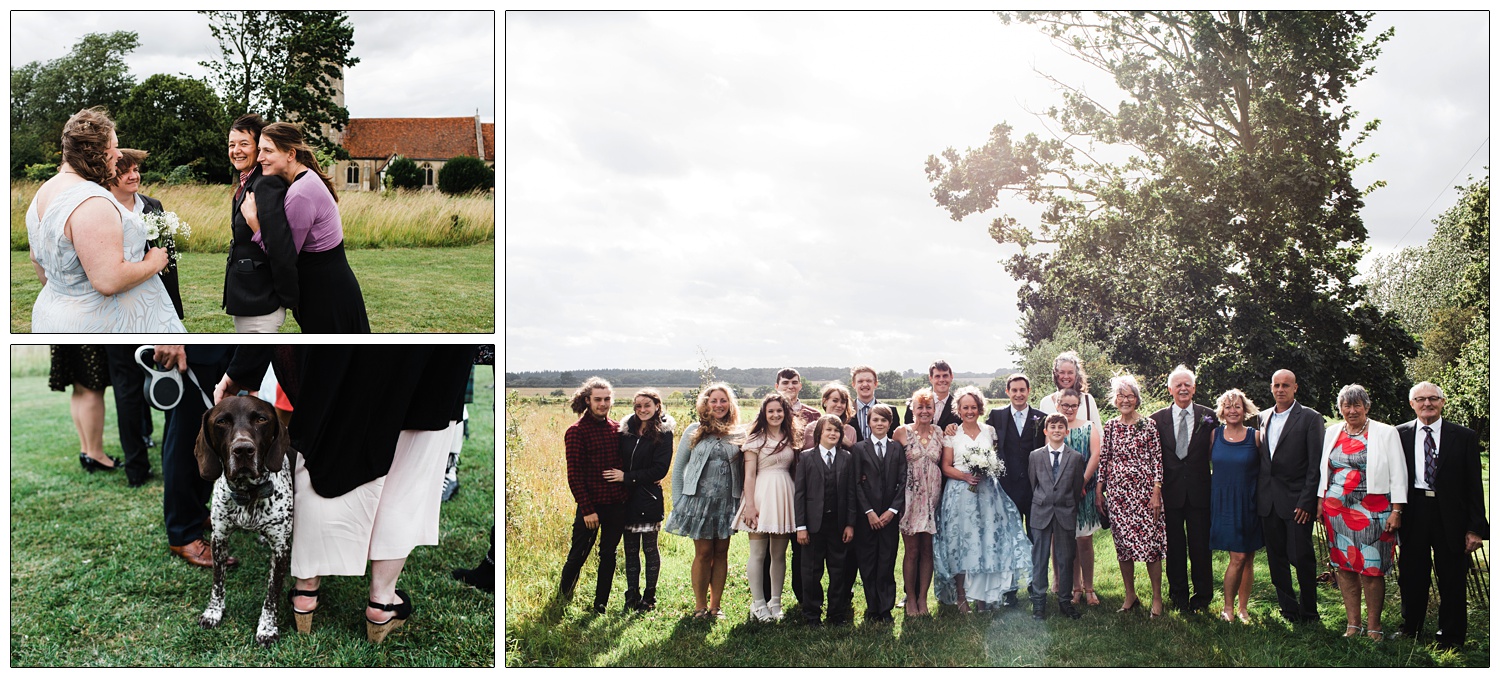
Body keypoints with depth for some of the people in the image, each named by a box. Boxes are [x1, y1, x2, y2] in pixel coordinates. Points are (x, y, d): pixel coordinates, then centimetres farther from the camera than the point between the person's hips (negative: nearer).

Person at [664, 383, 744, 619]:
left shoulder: (737, 435, 4)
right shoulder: (694, 431, 2)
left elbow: (742, 470, 8)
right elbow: (678, 468, 5)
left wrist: (742, 500, 0)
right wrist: (678, 501, 1)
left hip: (727, 502, 2)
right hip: (700, 500, -1)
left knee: (721, 553, 5)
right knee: (703, 552, 1)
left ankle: (715, 606, 14)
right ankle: (700, 606, 10)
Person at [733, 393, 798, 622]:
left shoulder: (791, 438, 12)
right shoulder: (755, 439, -2)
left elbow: (795, 470, 13)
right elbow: (749, 475, -6)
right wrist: (749, 505, -13)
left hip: (785, 496, 5)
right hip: (761, 494, -5)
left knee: (779, 554, 9)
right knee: (758, 553, -1)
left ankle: (775, 601, 17)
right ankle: (758, 604, 5)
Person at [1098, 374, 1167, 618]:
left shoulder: (1147, 425, -2)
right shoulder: (1109, 427, 7)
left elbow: (1157, 459, -4)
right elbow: (1103, 459, 11)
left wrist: (1156, 492, -9)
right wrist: (1099, 490, 7)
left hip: (1144, 491, -3)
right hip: (1117, 492, 3)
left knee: (1150, 541, -4)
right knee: (1122, 543, 7)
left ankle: (1156, 597, 7)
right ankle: (1130, 595, 19)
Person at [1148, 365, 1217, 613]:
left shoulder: (1209, 417, 2)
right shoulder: (1158, 419, 3)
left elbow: (1214, 454, 5)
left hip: (1199, 491, 0)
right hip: (1170, 491, 0)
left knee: (1201, 544, 5)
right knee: (1174, 545, 8)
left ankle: (1202, 596, 18)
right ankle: (1178, 595, 20)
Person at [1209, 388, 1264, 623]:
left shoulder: (1255, 436, -1)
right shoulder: (1215, 435, 3)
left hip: (1248, 504, 0)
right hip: (1224, 503, 0)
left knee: (1247, 558, 5)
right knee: (1238, 557, -7)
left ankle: (1243, 608, 17)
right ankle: (1228, 606, 6)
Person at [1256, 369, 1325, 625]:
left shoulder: (1310, 418, -4)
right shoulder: (1263, 418, 13)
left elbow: (1315, 464, -8)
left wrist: (1306, 501, -13)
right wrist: (1258, 495, 7)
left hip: (1296, 501, -5)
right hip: (1268, 502, 5)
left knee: (1302, 557, -2)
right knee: (1276, 558, 9)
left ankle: (1308, 612, 12)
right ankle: (1289, 609, 20)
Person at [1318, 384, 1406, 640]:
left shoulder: (1386, 433, 0)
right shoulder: (1332, 433, 12)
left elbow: (1398, 475, -2)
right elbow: (1324, 470, 18)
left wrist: (1396, 511, -7)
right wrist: (1321, 501, 10)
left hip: (1372, 511, -4)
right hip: (1337, 510, 4)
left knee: (1371, 569, -5)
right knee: (1344, 566, 5)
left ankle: (1373, 627, 5)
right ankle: (1352, 624, 14)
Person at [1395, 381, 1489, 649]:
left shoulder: (1464, 437, 1)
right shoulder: (1399, 434, 4)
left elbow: (1474, 484, 0)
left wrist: (1475, 527, -5)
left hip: (1450, 516, -1)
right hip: (1413, 515, 1)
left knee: (1452, 579, 6)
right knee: (1411, 576, 10)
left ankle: (1451, 637, 20)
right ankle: (1410, 630, 26)